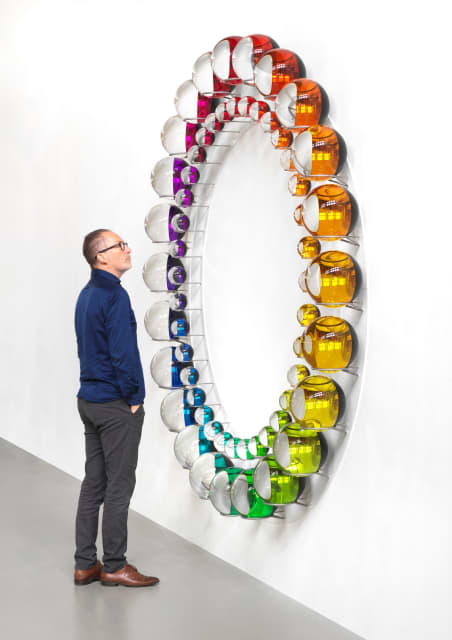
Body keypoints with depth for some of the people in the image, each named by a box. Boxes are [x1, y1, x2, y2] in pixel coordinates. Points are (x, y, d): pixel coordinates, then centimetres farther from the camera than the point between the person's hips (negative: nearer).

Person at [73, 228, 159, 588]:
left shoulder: (87, 294, 12)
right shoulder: (115, 295, -17)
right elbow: (124, 353, -22)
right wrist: (134, 398, -11)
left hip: (90, 400, 9)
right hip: (116, 404, -9)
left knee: (93, 483, 13)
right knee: (119, 486, 0)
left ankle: (85, 564, 19)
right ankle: (114, 566, 10)